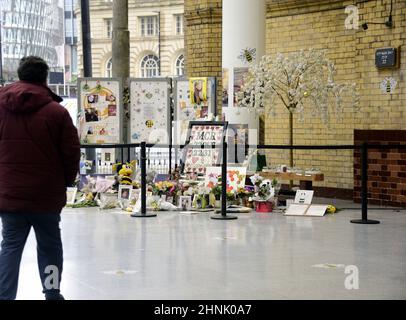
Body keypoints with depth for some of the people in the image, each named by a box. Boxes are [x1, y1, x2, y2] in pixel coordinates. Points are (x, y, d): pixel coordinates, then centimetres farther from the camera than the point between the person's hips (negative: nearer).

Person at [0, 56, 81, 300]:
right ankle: (52, 294, 17)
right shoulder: (56, 111, -10)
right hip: (46, 195, -2)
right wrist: (67, 181, 10)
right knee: (49, 246, 12)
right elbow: (71, 152, -6)